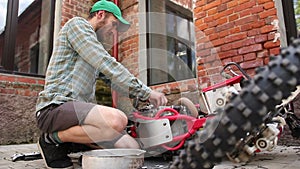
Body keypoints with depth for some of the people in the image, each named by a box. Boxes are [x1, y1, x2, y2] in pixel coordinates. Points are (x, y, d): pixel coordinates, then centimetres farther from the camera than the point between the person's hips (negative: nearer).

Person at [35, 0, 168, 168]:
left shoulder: (93, 44, 29)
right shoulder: (77, 24, 1)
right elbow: (108, 65, -14)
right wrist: (146, 92, -14)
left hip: (77, 109, 8)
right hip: (55, 107, -8)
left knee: (131, 147, -10)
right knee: (117, 120, -35)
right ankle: (53, 138, -10)